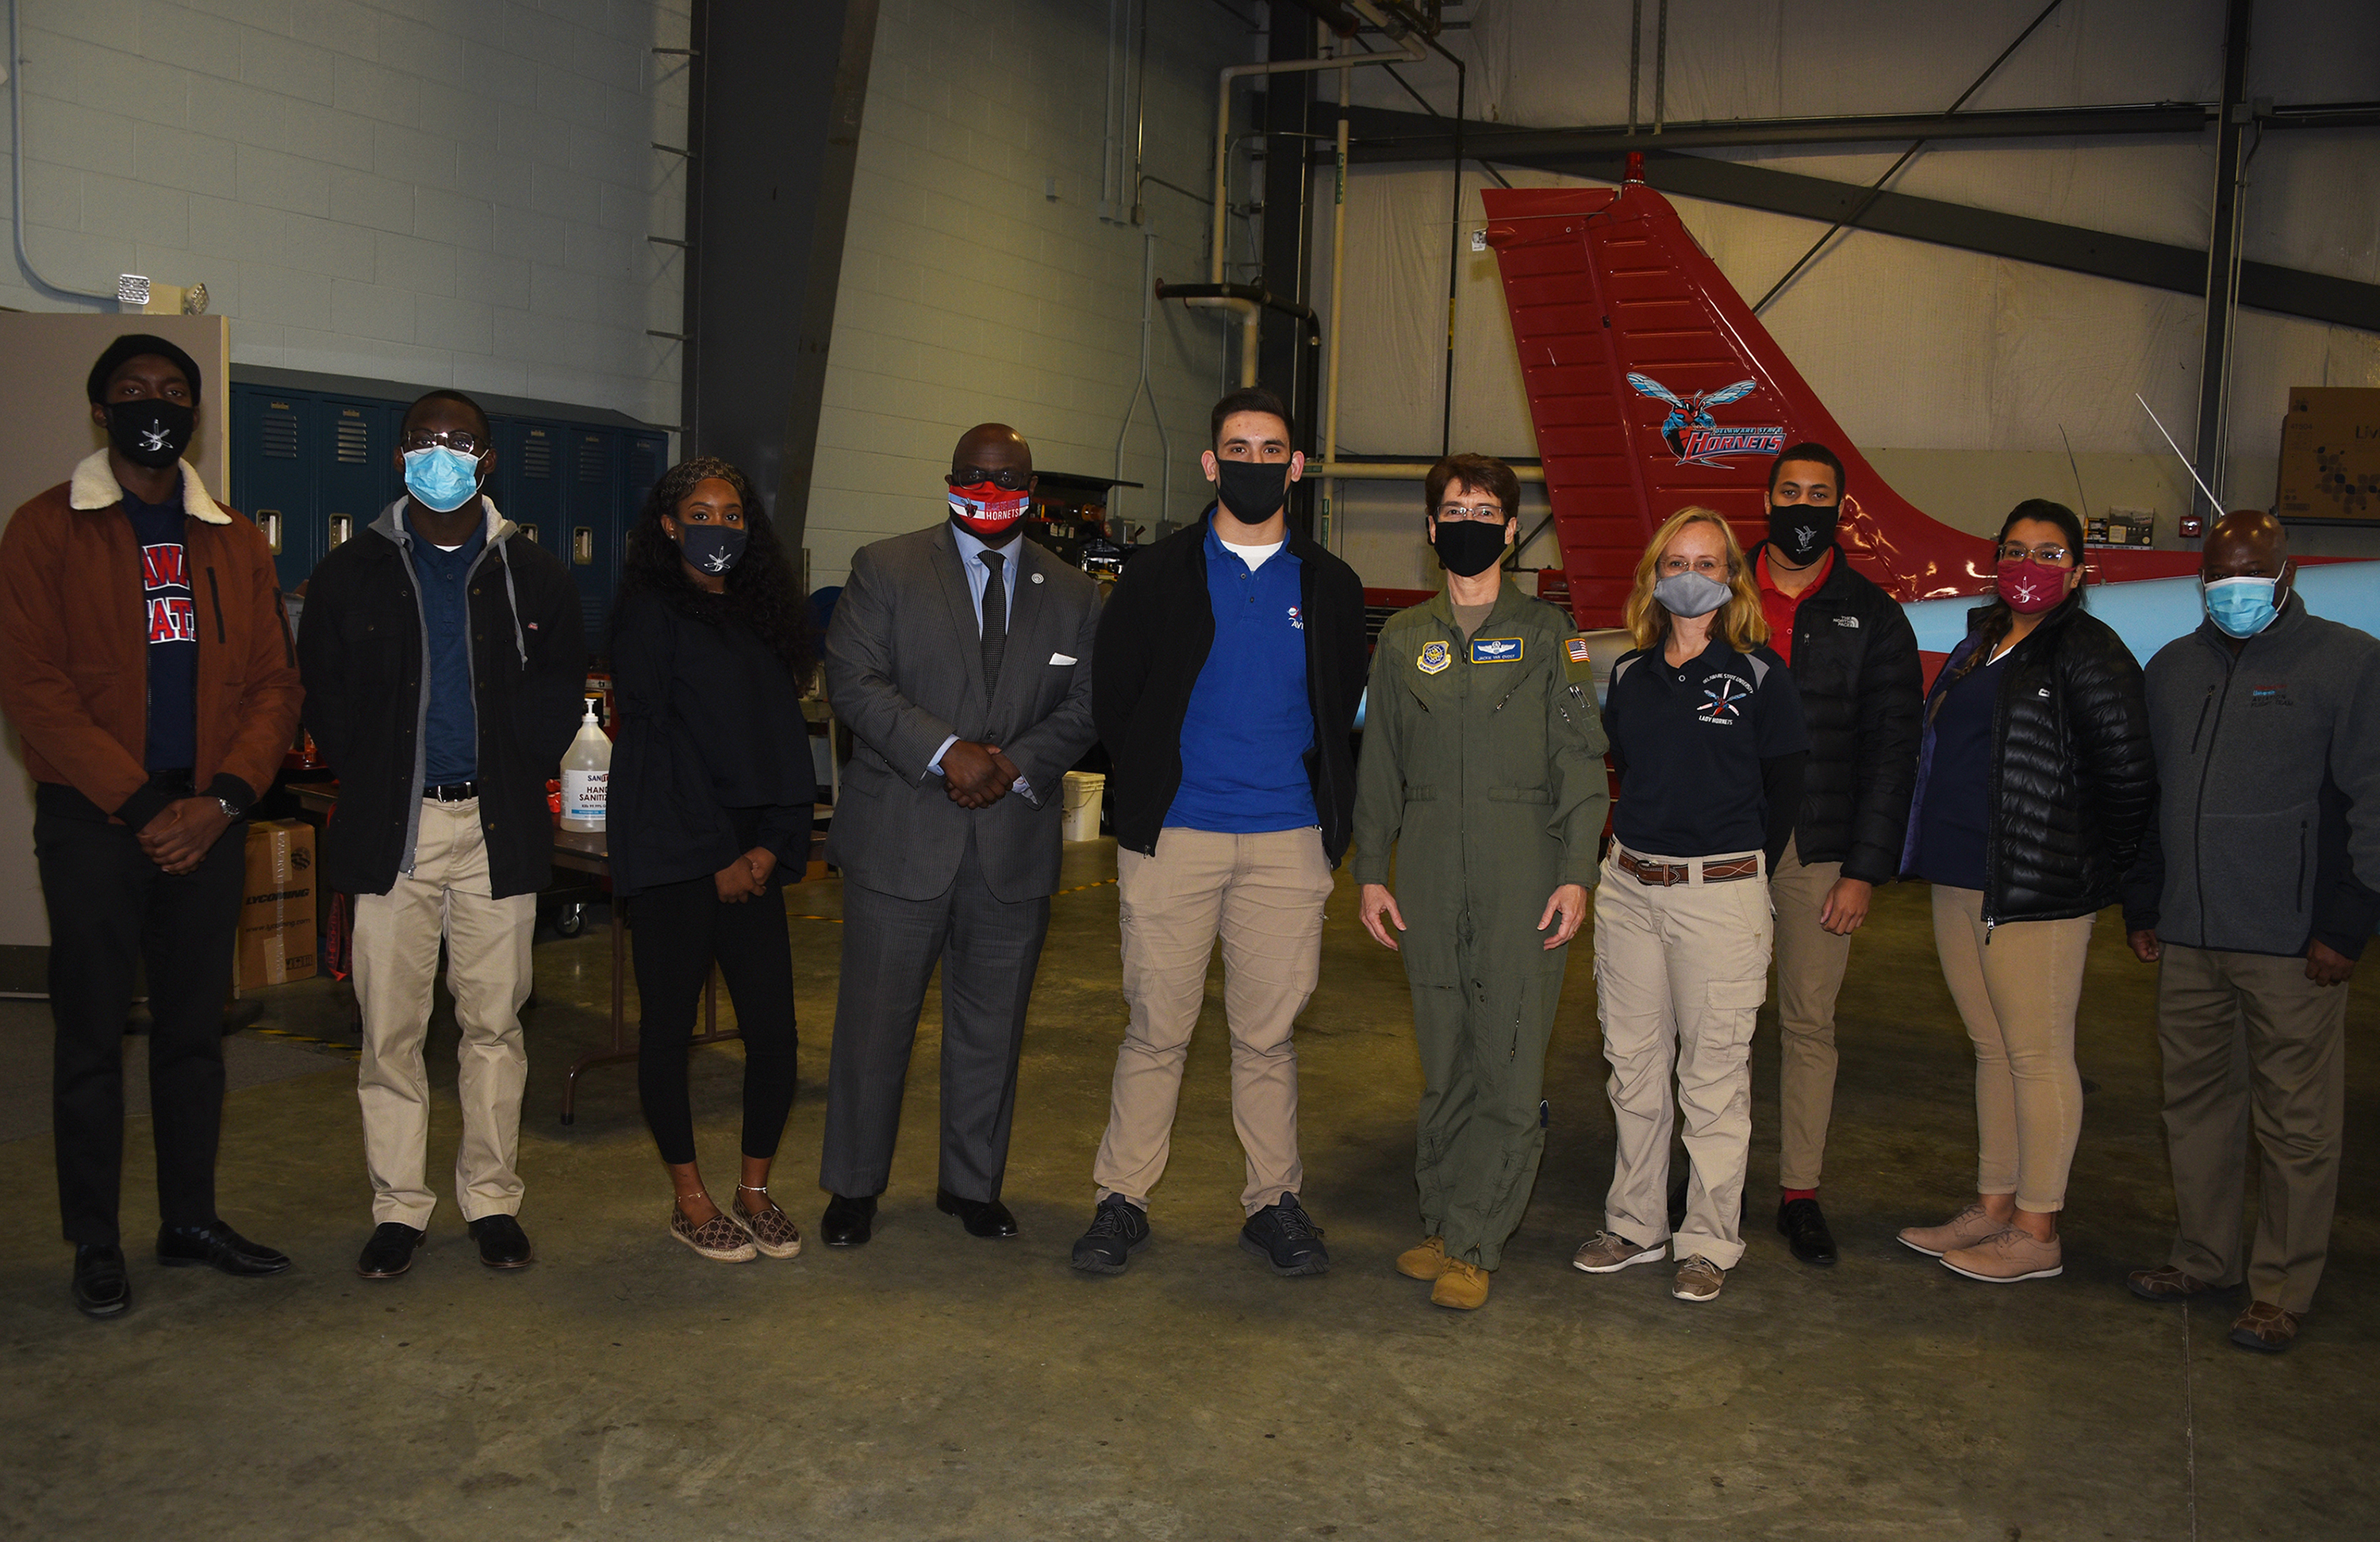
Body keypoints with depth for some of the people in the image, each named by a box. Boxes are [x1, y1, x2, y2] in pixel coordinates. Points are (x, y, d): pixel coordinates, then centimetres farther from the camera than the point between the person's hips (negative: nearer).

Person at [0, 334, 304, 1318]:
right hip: (93, 821, -3)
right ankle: (95, 1244, 14)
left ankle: (191, 1218, 23)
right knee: (93, 1034, 3)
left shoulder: (235, 542, 10)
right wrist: (142, 808, -14)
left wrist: (221, 801, -8)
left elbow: (274, 682, 6)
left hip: (208, 820, 4)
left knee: (195, 1030, 11)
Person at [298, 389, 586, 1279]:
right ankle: (398, 1208, 14)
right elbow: (324, 701, 10)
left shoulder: (533, 576, 7)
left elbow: (559, 696, 9)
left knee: (494, 1023, 5)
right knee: (389, 1028, 2)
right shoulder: (351, 574, 7)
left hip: (498, 829, 0)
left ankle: (491, 1200, 17)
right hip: (390, 830, 0)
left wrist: (513, 778, 0)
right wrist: (373, 785, 2)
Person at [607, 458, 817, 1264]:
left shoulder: (762, 615, 15)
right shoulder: (649, 614, -1)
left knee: (774, 1026, 0)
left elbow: (786, 737, 11)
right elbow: (654, 739, -8)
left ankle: (756, 1190, 17)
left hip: (749, 857, 5)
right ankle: (690, 1200, 17)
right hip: (674, 851, -5)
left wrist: (770, 846, -1)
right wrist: (717, 856, -10)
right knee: (669, 1026, 2)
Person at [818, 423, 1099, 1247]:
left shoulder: (1073, 594, 11)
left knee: (992, 1023, 11)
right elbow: (853, 679, -8)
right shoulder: (885, 568, 2)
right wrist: (947, 753, -18)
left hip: (1016, 841, 3)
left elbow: (1083, 707, 7)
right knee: (875, 1018, 4)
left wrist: (1017, 766, -10)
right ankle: (854, 1187, 21)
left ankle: (973, 1185, 27)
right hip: (901, 837, -2)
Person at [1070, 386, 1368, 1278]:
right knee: (1156, 1029, 2)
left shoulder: (1329, 586, 11)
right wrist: (1144, 796, 4)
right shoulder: (1159, 573, 6)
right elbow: (1114, 695, 9)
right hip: (1172, 837, -1)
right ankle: (1122, 1201, 14)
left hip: (1288, 843, 1)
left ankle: (1274, 1203, 18)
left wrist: (1331, 817, 6)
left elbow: (1342, 710, 15)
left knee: (1268, 1034, 7)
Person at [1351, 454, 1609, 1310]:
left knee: (1510, 1064, -5)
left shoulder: (1549, 632, 6)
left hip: (1523, 873, -2)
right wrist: (1370, 870, 10)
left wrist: (1576, 873, -6)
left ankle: (1471, 1243, 2)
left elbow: (1581, 759, 3)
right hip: (1430, 874, 3)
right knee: (1444, 1061, 7)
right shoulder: (1403, 638, 14)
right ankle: (1443, 1222, 18)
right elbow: (1379, 763, 16)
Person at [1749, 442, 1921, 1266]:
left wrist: (1865, 868, -6)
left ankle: (1800, 1192, 14)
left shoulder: (1871, 616, 5)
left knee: (1809, 1021, 5)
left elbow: (1891, 750, 2)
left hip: (1821, 850, 0)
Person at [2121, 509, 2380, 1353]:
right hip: (2187, 937, 5)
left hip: (2292, 944, -5)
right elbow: (2145, 797, 20)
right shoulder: (2173, 667, 14)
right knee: (2196, 1102, 12)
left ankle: (2281, 1290, 10)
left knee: (2295, 1123, 0)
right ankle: (2203, 1258, 25)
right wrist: (2141, 906, 15)